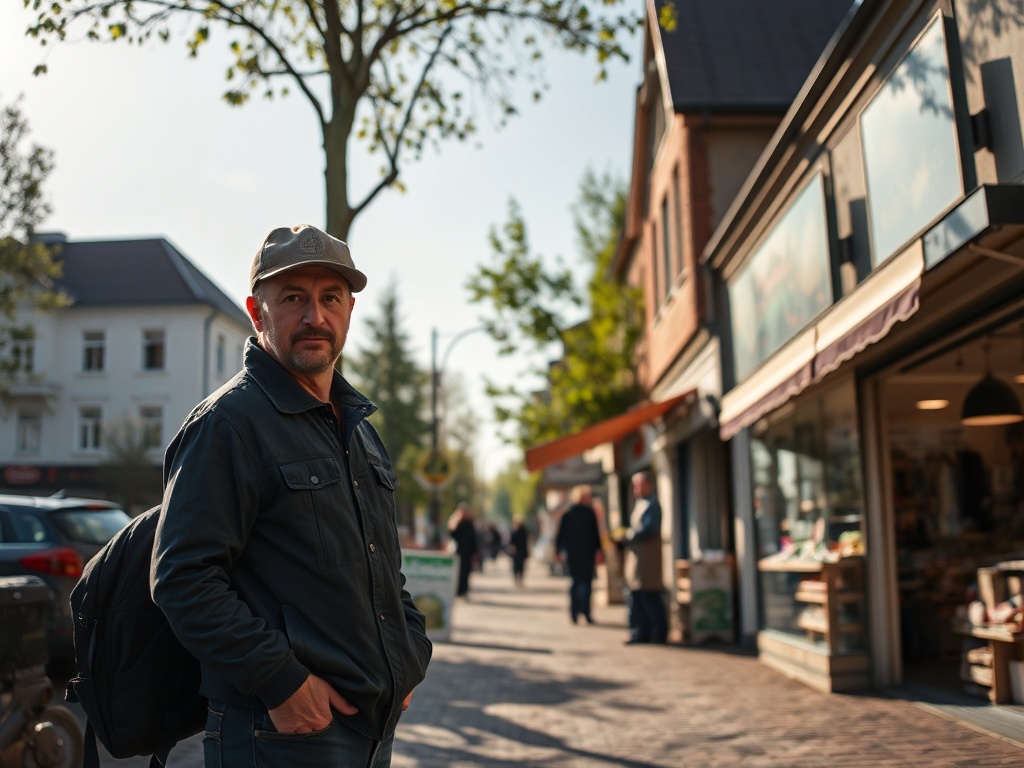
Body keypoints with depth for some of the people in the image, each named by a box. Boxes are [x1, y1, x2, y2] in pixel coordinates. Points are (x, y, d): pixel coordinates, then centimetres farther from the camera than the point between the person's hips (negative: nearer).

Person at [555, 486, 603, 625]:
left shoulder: (567, 514, 5)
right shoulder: (590, 513, -5)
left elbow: (561, 534, 5)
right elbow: (596, 534, -6)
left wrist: (559, 551, 9)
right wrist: (598, 550, 1)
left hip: (572, 552, 3)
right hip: (587, 552, -3)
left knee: (575, 581, 11)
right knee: (587, 581, 0)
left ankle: (574, 613, 7)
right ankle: (585, 612, -10)